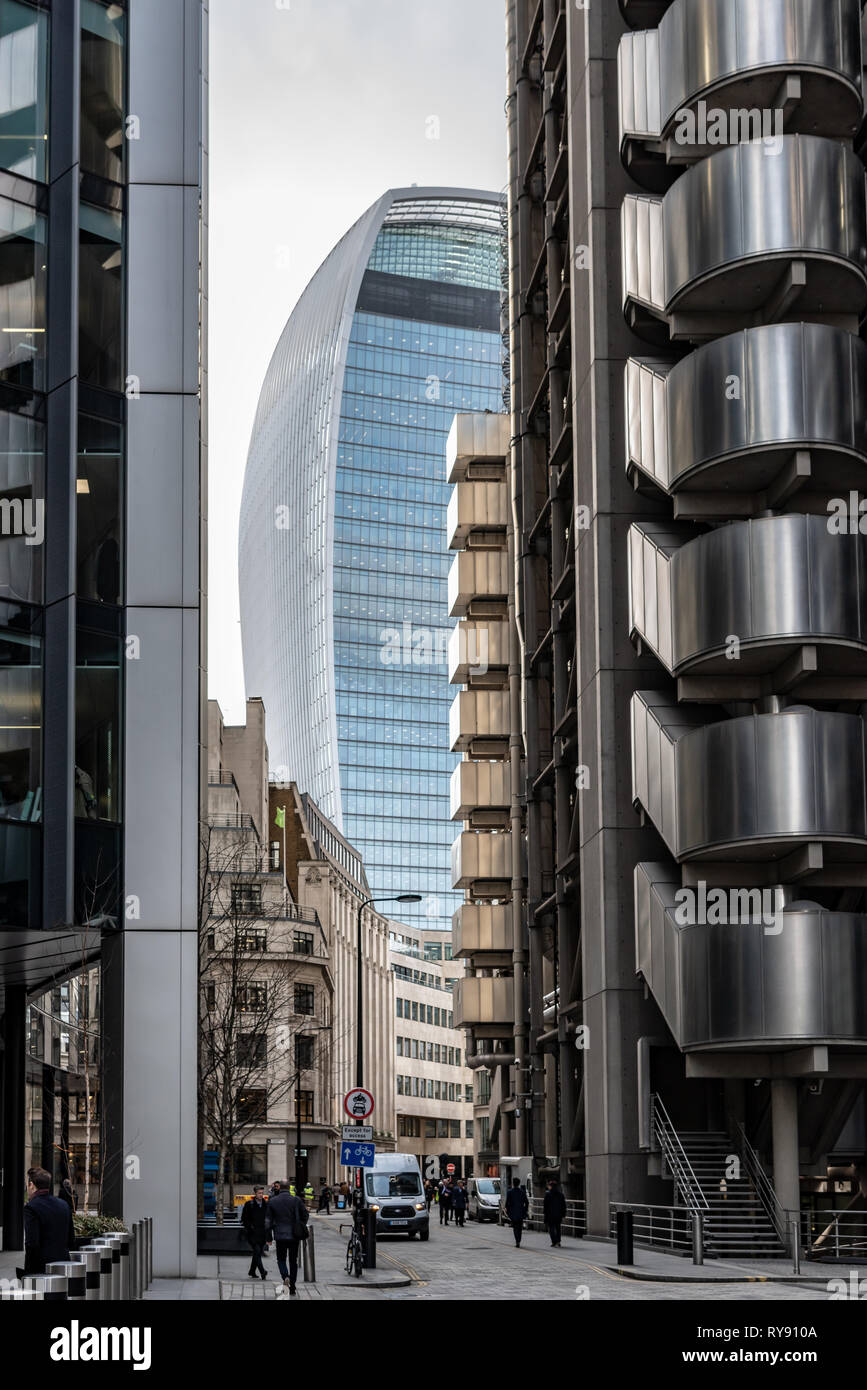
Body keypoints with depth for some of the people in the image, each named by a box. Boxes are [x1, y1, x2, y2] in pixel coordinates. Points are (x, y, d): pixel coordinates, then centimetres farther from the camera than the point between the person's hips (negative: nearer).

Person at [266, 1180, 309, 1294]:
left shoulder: (272, 1201, -2)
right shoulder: (296, 1200, -4)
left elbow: (268, 1221, -1)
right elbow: (305, 1215, 2)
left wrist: (269, 1237, 6)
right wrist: (300, 1228, 18)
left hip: (280, 1236, 0)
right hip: (294, 1236, 1)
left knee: (281, 1259, 14)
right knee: (293, 1261, 11)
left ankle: (285, 1277, -15)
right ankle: (292, 1288, 12)